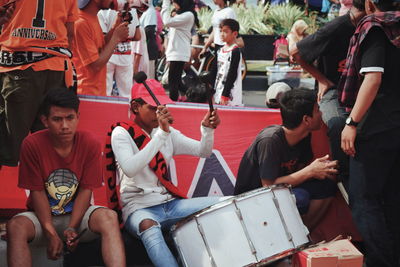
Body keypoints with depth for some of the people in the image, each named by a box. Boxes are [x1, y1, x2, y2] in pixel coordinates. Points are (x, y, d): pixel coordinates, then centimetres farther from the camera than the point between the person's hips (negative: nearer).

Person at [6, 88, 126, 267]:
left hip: (77, 214, 1)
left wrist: (72, 228, -19)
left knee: (109, 217, -30)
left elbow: (85, 190, -7)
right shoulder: (32, 145, -13)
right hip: (42, 216, -1)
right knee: (16, 226, -32)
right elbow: (38, 192, -11)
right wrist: (51, 233, -19)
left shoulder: (90, 145, -9)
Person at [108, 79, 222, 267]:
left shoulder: (169, 133, 12)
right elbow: (130, 169, -24)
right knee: (149, 226, -41)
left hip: (171, 204, 6)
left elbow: (203, 151, 8)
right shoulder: (122, 133, -6)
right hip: (139, 207, -6)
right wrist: (162, 133, -26)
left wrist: (208, 129, -14)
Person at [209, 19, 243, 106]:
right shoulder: (220, 50, 13)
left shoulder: (235, 51, -10)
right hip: (218, 93, 8)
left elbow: (232, 75, -14)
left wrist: (225, 95, -16)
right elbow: (213, 71, 15)